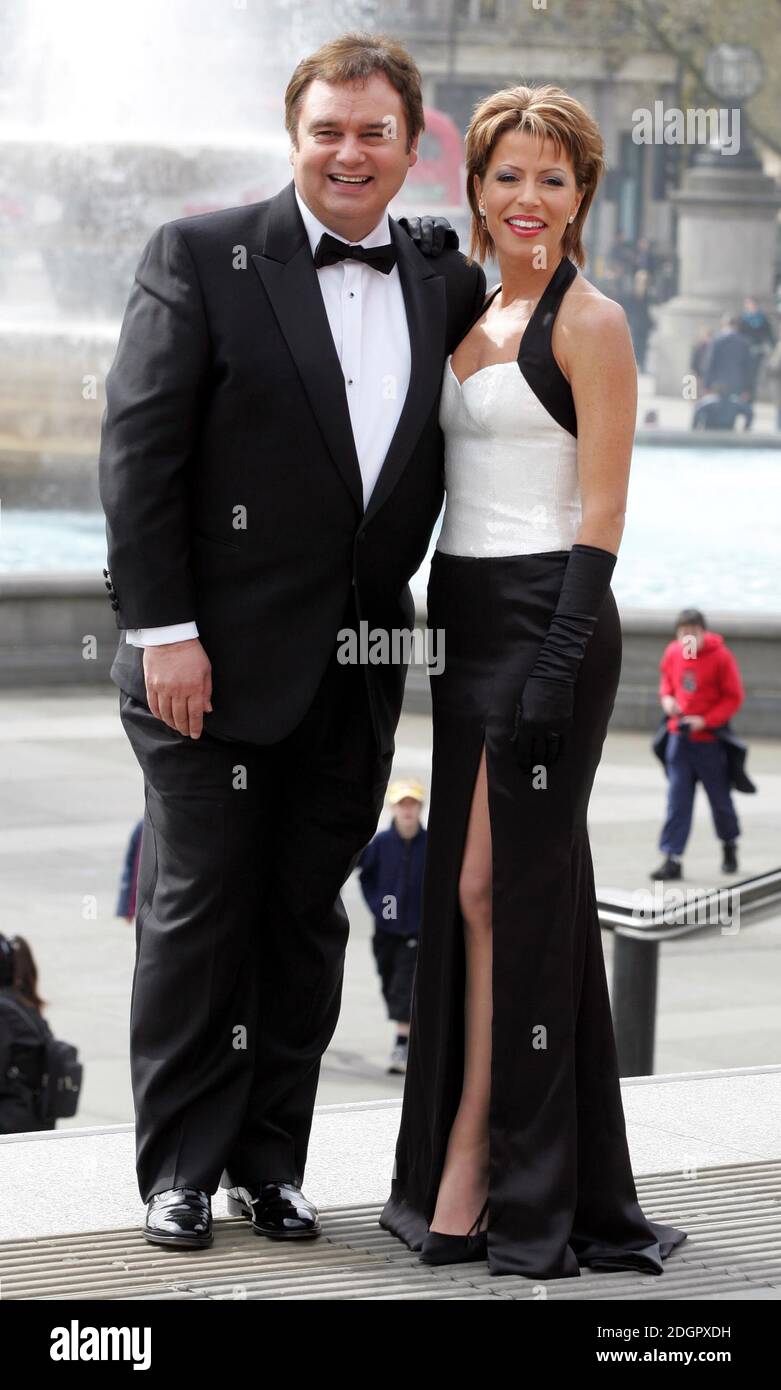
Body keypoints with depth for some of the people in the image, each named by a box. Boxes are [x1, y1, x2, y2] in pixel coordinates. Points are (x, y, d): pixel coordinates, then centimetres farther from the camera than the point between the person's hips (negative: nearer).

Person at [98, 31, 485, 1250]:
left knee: (307, 919, 11)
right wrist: (162, 629, -14)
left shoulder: (445, 285, 9)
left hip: (357, 670, 4)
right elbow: (139, 451, -8)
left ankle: (271, 1162, 22)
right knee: (198, 912, 3)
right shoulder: (200, 258, -4)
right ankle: (180, 1170, 13)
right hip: (219, 662, -4)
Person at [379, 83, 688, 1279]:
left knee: (498, 889, -7)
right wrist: (441, 624, 16)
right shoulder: (465, 316, 16)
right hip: (465, 617, 8)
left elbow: (602, 510, -12)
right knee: (467, 891, 7)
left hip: (548, 615, -8)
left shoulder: (589, 323, -6)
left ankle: (475, 1172, -1)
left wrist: (561, 663, -19)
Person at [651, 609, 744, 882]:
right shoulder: (672, 652, -1)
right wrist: (667, 697, -2)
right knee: (677, 799, -4)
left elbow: (734, 697, -10)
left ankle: (729, 847, 35)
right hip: (679, 736, 3)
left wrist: (704, 721, -18)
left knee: (720, 797, 11)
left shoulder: (721, 656, -13)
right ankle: (672, 859, -6)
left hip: (709, 739, -3)